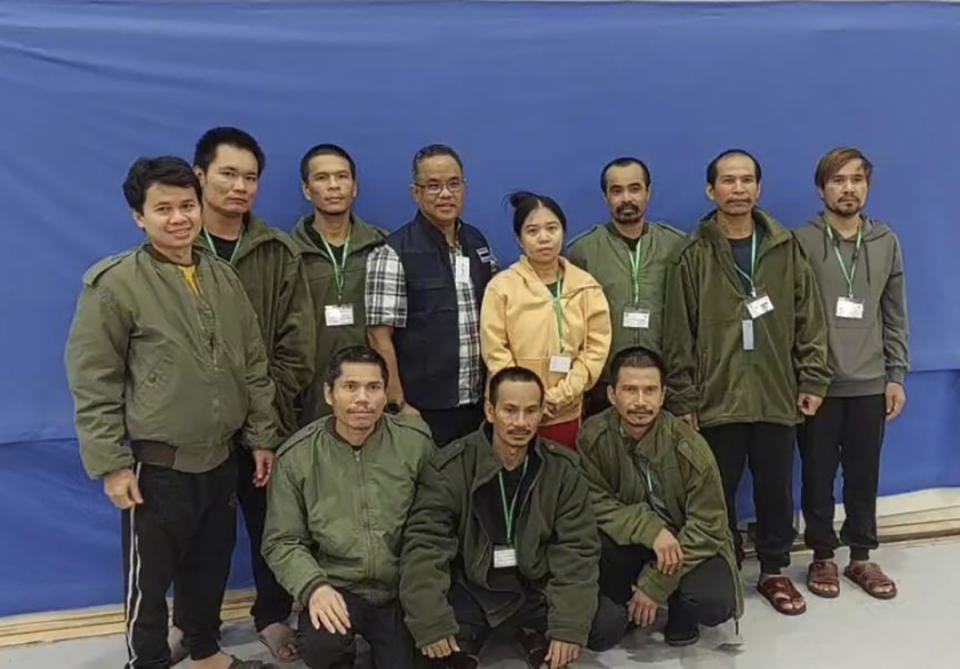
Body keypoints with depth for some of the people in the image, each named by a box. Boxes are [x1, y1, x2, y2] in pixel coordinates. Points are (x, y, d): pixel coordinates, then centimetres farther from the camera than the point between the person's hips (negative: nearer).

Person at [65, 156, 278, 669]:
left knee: (211, 566, 20)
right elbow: (92, 384, -12)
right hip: (156, 465, -5)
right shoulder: (114, 284, -12)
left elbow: (254, 365, 10)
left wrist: (262, 437, 9)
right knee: (150, 577, 10)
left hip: (221, 459, 6)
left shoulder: (224, 277, 5)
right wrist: (111, 464, -13)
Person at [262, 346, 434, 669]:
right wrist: (314, 586, -18)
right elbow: (281, 541, -2)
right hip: (337, 588, -1)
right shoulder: (296, 455, -5)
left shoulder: (416, 442, -5)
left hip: (403, 589, 1)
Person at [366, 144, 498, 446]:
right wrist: (399, 405, -12)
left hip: (479, 406, 5)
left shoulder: (478, 243, 9)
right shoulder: (392, 253, -9)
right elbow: (379, 337, -11)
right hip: (422, 411, -5)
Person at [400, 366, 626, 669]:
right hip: (469, 588, -2)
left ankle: (535, 635, 13)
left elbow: (576, 549, -8)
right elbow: (424, 546, -17)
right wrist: (431, 624, -27)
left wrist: (569, 627, -18)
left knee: (609, 625, -17)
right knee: (431, 637, -31)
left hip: (534, 586, 3)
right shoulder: (449, 468, -13)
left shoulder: (562, 468, -6)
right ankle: (465, 642, 7)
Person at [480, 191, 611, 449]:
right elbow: (495, 352, -7)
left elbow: (597, 346, 0)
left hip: (567, 414, 2)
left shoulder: (586, 285, 3)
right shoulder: (502, 286, -5)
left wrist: (562, 395, -9)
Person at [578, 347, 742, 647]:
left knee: (714, 602, -31)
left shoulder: (689, 448, -21)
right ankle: (624, 605, 3)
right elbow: (595, 503, -14)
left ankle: (680, 611, 10)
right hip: (631, 542, 1)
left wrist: (656, 584, -18)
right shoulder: (593, 436, -18)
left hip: (687, 544, -1)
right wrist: (650, 529, -30)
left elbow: (707, 527, -16)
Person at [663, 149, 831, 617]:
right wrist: (683, 400, -6)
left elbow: (810, 320, 6)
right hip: (715, 400, -2)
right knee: (718, 494, 8)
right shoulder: (692, 257, -3)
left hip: (776, 397, 2)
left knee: (776, 490, 12)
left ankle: (774, 571, 29)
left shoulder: (786, 249, 3)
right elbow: (678, 336, -4)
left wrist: (813, 380, 1)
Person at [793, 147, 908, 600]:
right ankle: (822, 557, 23)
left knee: (864, 475, 11)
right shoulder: (800, 241, -5)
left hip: (870, 384, 3)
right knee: (818, 475, 7)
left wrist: (896, 375, 4)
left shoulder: (887, 243, 6)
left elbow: (895, 316, 9)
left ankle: (861, 557, 26)